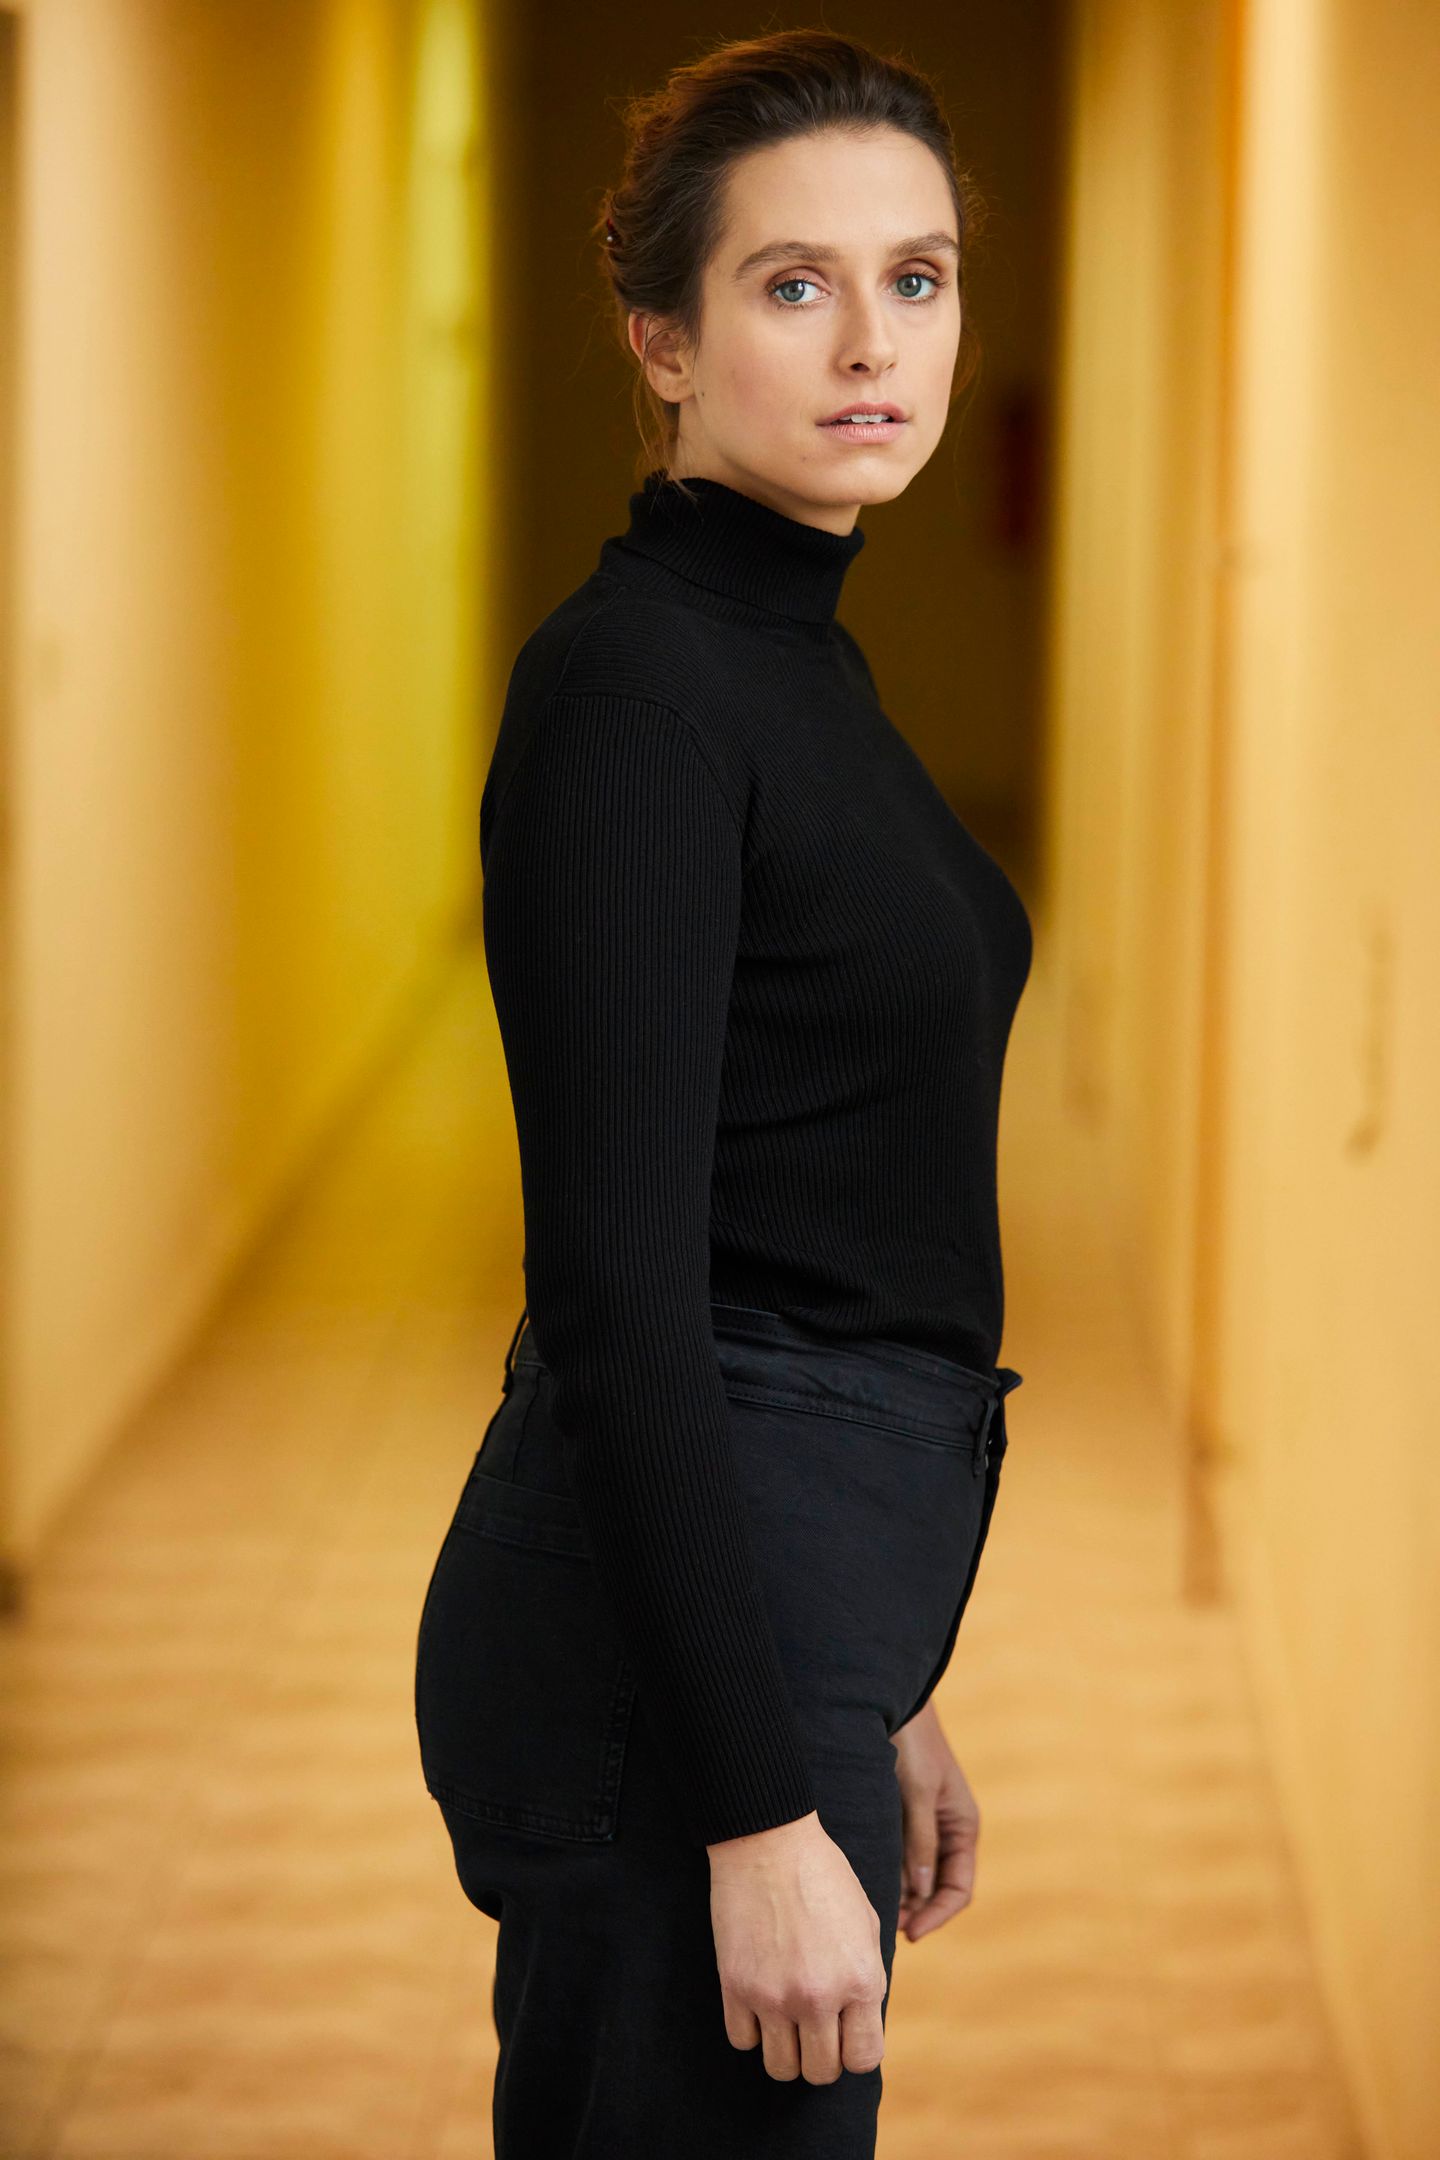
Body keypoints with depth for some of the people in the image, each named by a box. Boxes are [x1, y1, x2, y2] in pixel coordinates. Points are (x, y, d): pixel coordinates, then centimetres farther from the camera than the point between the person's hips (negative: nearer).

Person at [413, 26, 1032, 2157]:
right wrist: (762, 1810, -23)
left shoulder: (794, 659, 13)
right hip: (672, 1656, -10)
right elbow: (617, 1286, -21)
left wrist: (877, 1700, 22)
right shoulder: (631, 683, -16)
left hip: (784, 1611, 10)